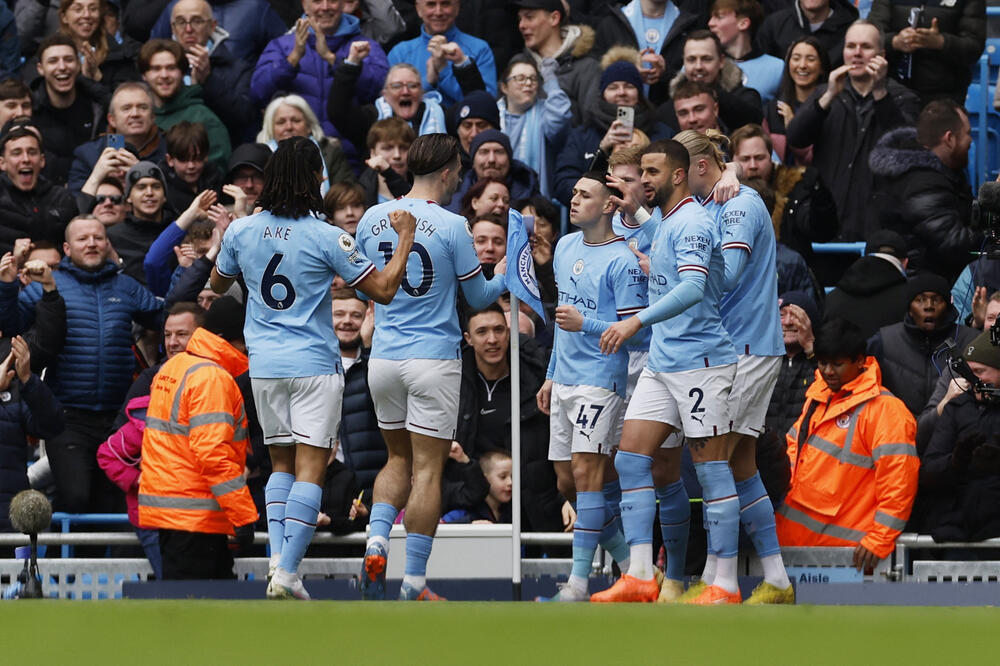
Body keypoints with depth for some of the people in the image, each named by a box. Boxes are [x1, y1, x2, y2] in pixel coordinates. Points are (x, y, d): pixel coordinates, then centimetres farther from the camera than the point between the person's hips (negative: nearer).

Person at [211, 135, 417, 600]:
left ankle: (277, 558, -1)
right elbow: (383, 289, -8)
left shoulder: (242, 230, 0)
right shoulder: (326, 238, -12)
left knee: (282, 465, 15)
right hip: (314, 365, -4)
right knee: (310, 470, -4)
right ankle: (287, 573, -13)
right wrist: (406, 238, 3)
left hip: (264, 367, 4)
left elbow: (217, 284, 18)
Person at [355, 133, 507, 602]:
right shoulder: (451, 226, -10)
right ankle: (414, 582, -2)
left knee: (399, 458, 20)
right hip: (433, 359, -5)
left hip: (383, 358, 5)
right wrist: (505, 276, 19)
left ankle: (376, 542, -2)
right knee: (427, 469, 0)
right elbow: (478, 297, 0)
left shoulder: (372, 219, 3)